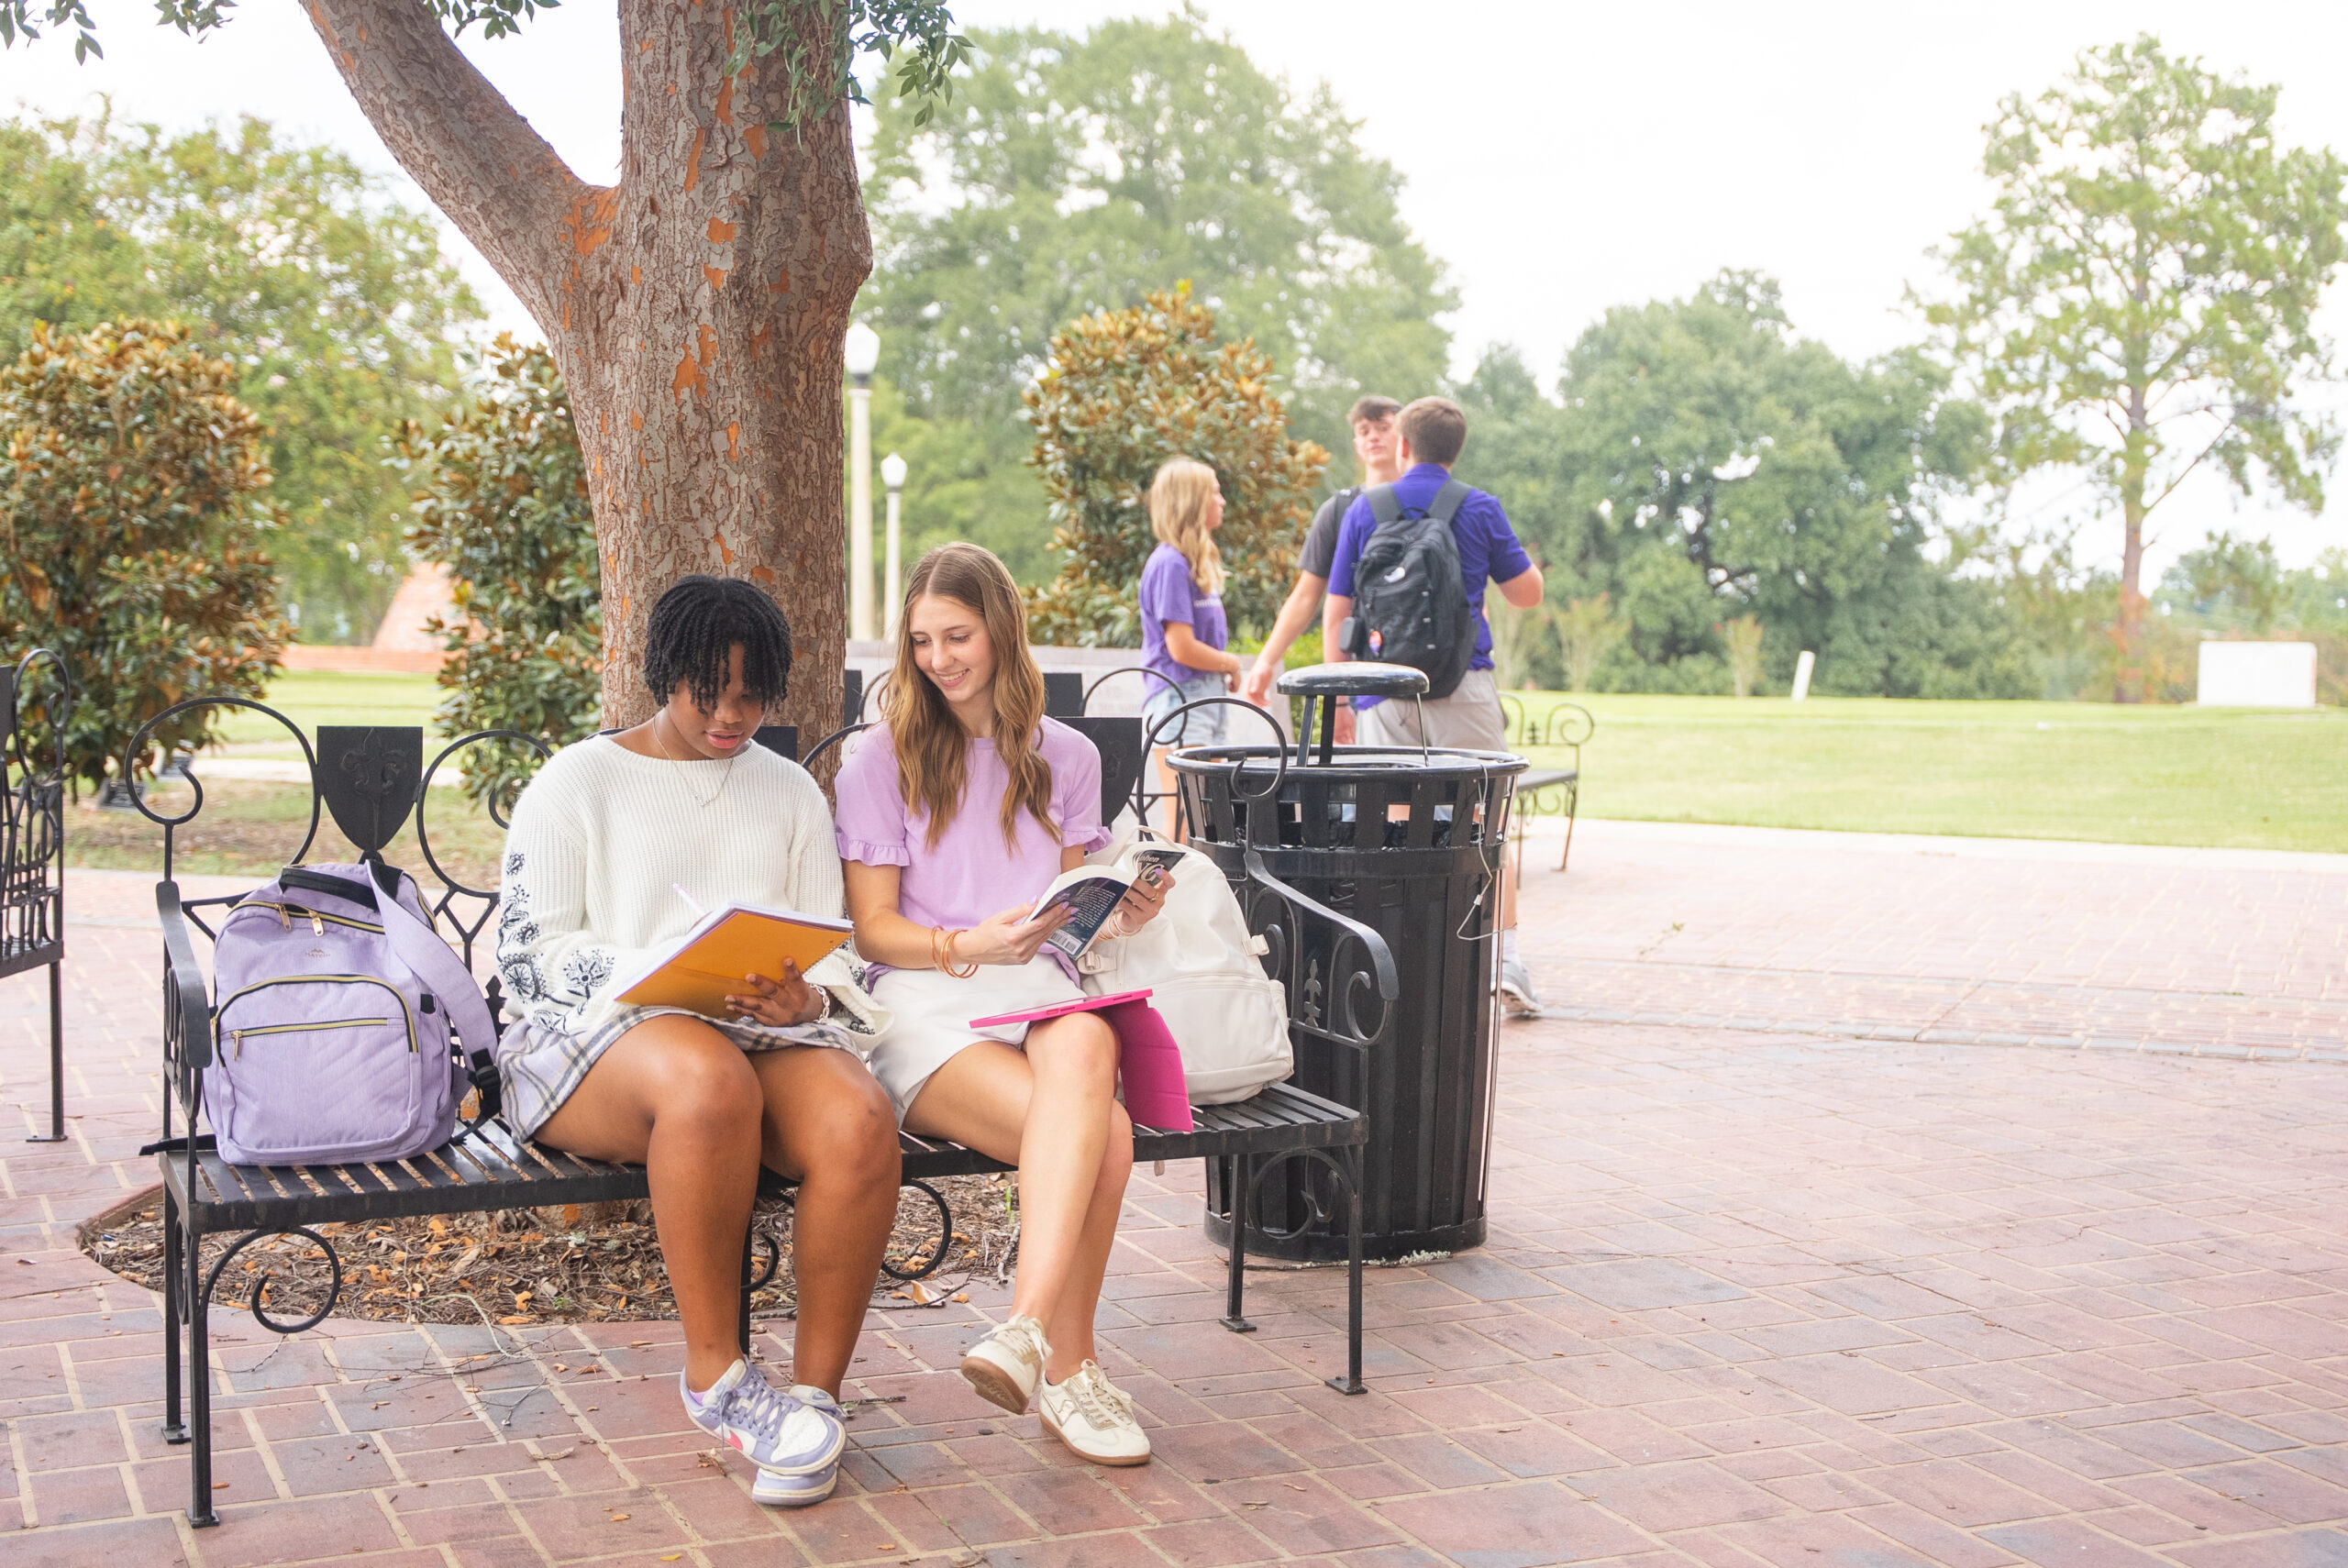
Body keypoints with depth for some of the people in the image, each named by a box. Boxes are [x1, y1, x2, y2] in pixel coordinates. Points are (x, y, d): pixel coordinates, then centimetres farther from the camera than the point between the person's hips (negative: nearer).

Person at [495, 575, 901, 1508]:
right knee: (709, 1078, -40)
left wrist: (804, 999, -11)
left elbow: (833, 955, 14)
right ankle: (714, 1373, -25)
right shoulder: (577, 781, 11)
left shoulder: (790, 793, 22)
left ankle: (815, 1394, -19)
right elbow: (530, 951, 0)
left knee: (859, 1118, -33)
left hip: (772, 1034, 3)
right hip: (601, 1036, -3)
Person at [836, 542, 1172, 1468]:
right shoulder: (883, 759, 8)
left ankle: (1030, 1328, -43)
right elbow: (873, 928, 3)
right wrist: (967, 946, -16)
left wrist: (1121, 916, -1)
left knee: (1084, 1046, -38)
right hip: (924, 1002, -3)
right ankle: (1067, 1367, -28)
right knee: (1102, 1134, -33)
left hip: (1041, 989, 3)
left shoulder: (1065, 758, 20)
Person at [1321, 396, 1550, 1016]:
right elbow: (1527, 593, 10)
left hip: (1386, 697, 1)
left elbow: (1335, 615, 5)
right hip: (1464, 692, -1)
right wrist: (1522, 557, 31)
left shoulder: (1362, 512, 5)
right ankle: (1505, 959, 1)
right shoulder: (1480, 510, 2)